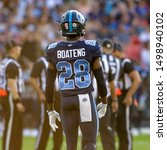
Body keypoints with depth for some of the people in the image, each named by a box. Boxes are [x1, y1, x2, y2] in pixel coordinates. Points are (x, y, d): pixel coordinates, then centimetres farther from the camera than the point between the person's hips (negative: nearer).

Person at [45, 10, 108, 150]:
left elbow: (49, 85, 5)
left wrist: (51, 111, 15)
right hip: (86, 101, -3)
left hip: (66, 102, 3)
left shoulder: (55, 51, 2)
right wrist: (104, 103, 15)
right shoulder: (90, 48, -5)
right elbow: (101, 80, -1)